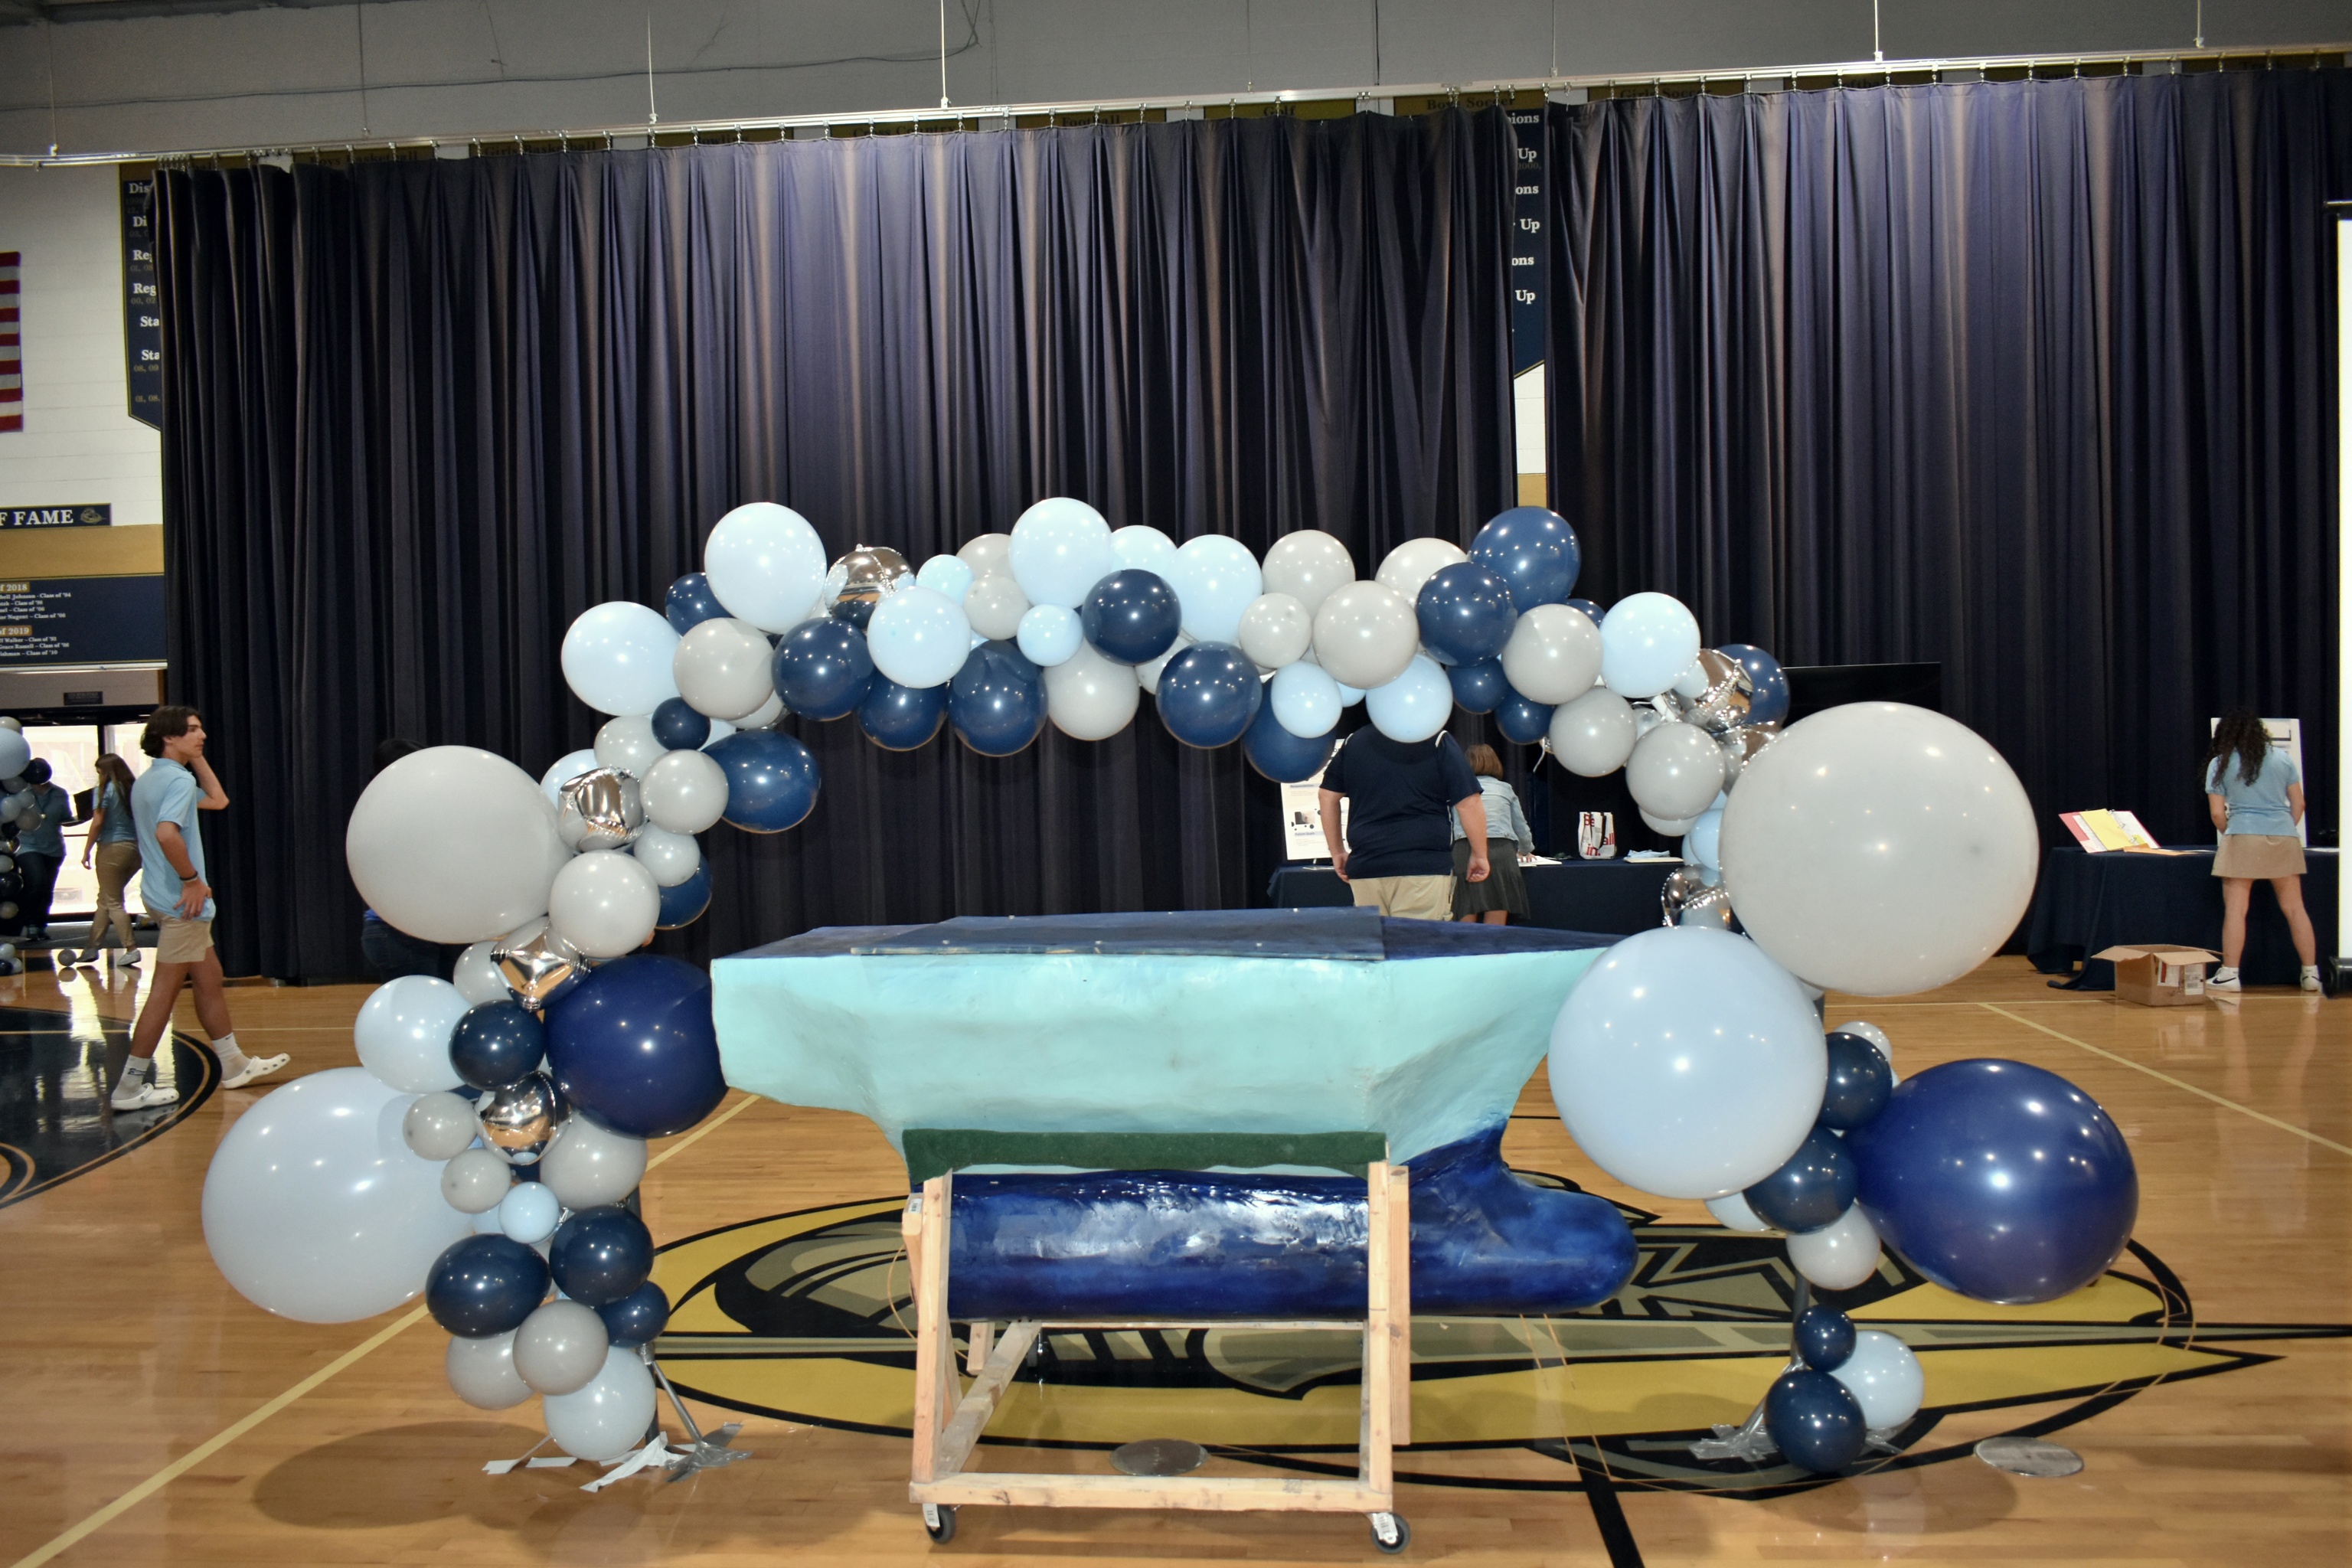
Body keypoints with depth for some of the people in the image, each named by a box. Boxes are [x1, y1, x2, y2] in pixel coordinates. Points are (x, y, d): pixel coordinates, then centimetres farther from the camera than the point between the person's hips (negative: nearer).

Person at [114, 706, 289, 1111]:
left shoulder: (148, 780, 14)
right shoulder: (178, 779, -16)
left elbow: (218, 800, 24)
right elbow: (167, 833, -33)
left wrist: (197, 759, 17)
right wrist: (192, 879, -21)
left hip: (163, 893, 10)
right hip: (183, 901, -10)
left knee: (209, 980, 17)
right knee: (165, 993, -3)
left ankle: (234, 1065, 26)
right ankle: (130, 1086, 3)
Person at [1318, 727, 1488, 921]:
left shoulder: (1353, 741, 13)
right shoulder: (1437, 741, -1)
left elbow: (1327, 795, 18)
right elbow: (1468, 802, -4)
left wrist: (1337, 852, 24)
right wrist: (1480, 855, 5)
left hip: (1365, 865, 4)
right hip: (1423, 867, -4)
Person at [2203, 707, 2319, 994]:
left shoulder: (2220, 764, 4)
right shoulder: (2282, 758, 10)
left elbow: (2217, 813, 1)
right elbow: (2298, 804, 11)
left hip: (2243, 839, -3)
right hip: (2284, 839, 3)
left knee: (2235, 909, -3)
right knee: (2294, 908, 8)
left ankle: (2229, 973, -5)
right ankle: (2311, 973, 11)